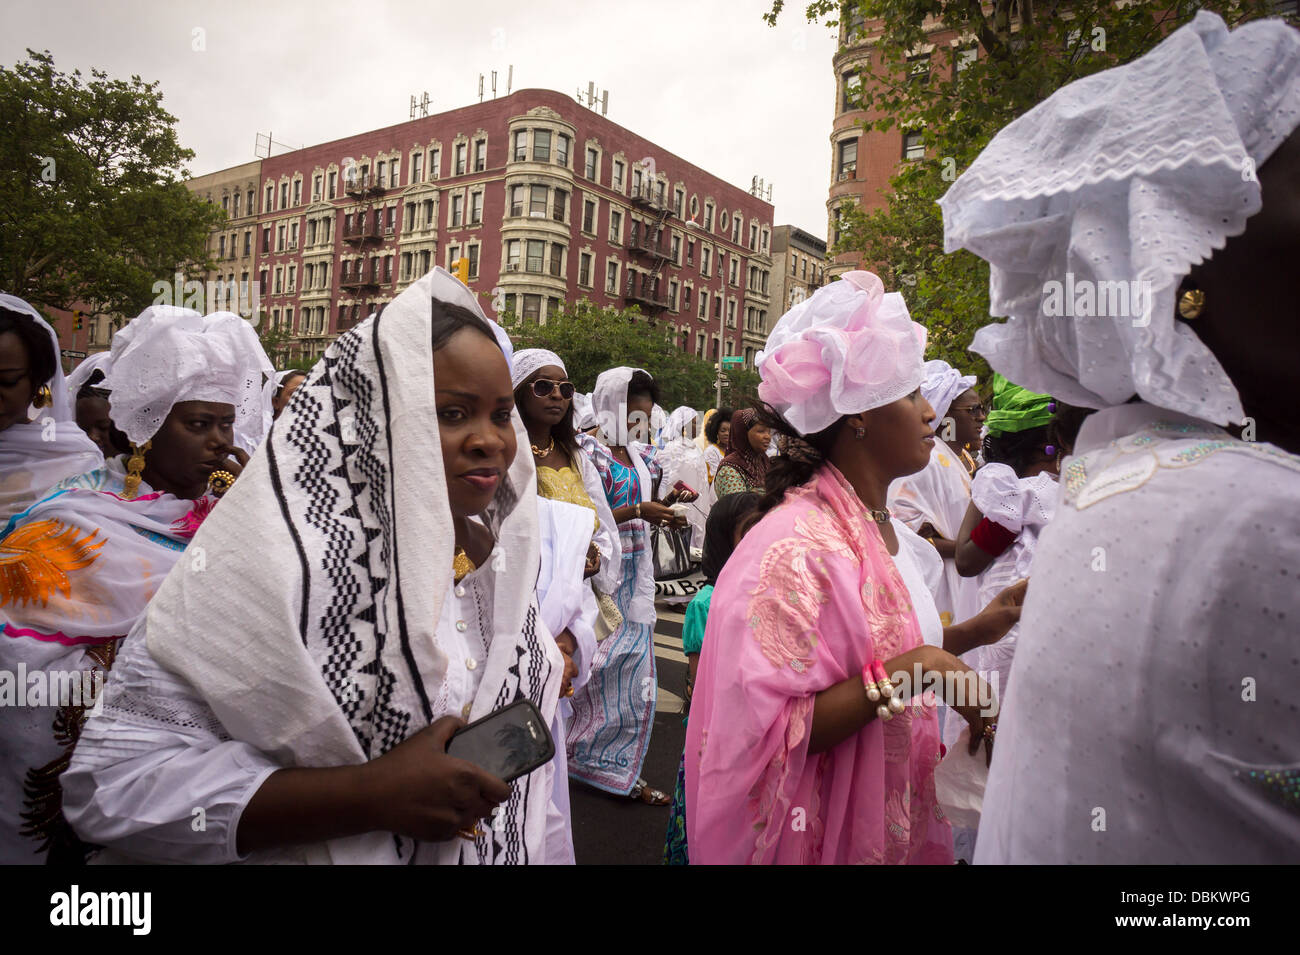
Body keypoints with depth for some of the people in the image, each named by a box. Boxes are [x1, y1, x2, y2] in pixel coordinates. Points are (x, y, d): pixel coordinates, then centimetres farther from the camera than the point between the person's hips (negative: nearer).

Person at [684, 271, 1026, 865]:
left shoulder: (883, 528, 1)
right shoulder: (794, 547, -26)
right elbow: (765, 736, -29)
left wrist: (975, 631, 1)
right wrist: (900, 674, -30)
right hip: (822, 837, -8)